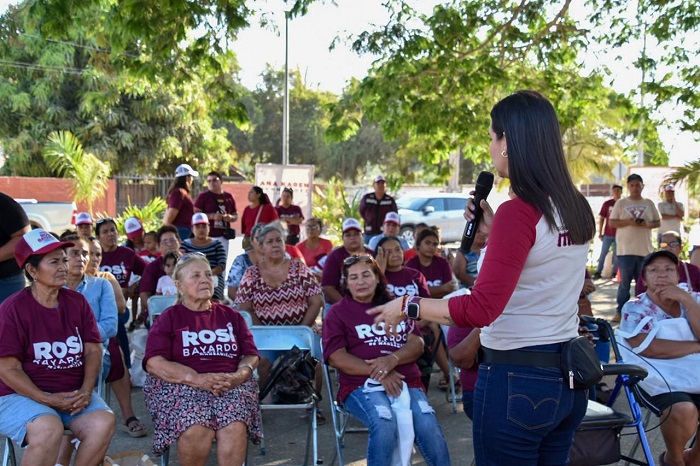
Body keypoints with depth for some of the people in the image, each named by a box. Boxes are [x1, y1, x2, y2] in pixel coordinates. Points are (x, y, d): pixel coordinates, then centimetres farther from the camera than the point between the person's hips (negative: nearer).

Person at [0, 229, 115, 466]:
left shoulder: (77, 302, 5)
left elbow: (93, 350, 4)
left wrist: (86, 391, -12)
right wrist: (48, 400, -18)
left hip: (74, 393, 5)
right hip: (23, 395, -4)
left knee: (104, 422, -23)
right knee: (49, 429, -35)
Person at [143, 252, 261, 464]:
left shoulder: (231, 315, 20)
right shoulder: (169, 318, 11)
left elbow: (251, 356, 14)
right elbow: (154, 363, -3)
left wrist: (238, 376, -10)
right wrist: (197, 379, -17)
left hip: (231, 384, 2)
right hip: (181, 385, -2)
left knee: (235, 428, -30)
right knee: (197, 431, -32)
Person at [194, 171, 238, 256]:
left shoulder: (228, 197, 14)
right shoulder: (203, 196, 1)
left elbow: (235, 215, 21)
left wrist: (230, 217, -2)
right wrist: (212, 216, -16)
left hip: (223, 236, 5)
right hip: (207, 236, -5)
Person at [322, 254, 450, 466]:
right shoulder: (338, 312, 10)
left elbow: (417, 344, 8)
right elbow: (335, 357, -3)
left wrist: (393, 359, -15)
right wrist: (378, 373, -15)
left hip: (407, 381, 3)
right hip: (362, 384, -2)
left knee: (429, 427, -26)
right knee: (385, 424, -34)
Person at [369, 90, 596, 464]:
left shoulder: (518, 213, -20)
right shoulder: (578, 210, 4)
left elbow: (479, 310, -23)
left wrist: (408, 306, -12)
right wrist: (494, 234, 12)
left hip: (517, 380, -8)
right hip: (567, 376, 8)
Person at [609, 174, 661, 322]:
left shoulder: (649, 203, 10)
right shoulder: (621, 203, 3)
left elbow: (657, 222, 12)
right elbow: (612, 222, -1)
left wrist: (648, 224, -10)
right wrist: (628, 222, -16)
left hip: (645, 249, 3)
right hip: (625, 249, -2)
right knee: (625, 283, 0)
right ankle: (620, 311, 6)